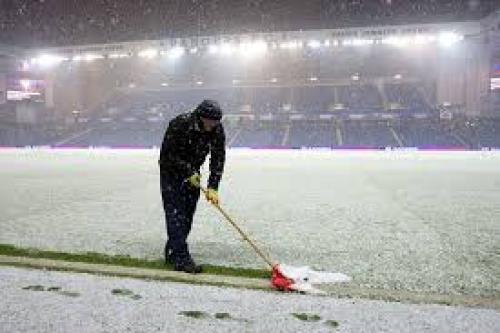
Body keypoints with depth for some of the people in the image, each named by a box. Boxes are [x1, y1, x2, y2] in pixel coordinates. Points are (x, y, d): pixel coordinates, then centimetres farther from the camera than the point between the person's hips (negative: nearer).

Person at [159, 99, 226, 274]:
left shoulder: (217, 129, -15)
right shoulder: (179, 124, -28)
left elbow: (218, 158, -13)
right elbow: (168, 154, -21)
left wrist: (213, 187, -20)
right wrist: (189, 172, -24)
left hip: (193, 172, 5)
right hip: (171, 171, -5)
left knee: (187, 214, 5)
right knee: (175, 212, -11)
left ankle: (172, 252, 20)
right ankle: (181, 258, -9)